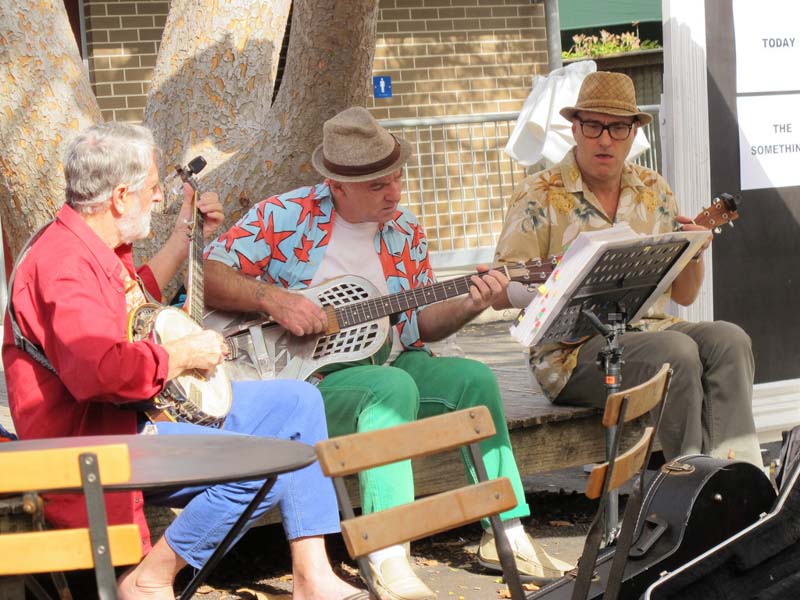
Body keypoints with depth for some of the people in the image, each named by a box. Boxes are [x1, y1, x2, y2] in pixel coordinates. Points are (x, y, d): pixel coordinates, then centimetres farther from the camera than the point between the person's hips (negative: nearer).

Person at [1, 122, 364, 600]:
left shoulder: (98, 248, 11)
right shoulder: (65, 265, -24)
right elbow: (102, 371, -37)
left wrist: (186, 236, 27)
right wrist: (183, 356, -21)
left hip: (146, 407, 11)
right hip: (102, 440, -11)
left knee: (298, 402, 11)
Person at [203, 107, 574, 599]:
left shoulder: (405, 231, 11)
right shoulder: (285, 217, -5)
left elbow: (418, 324, 16)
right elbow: (206, 276, -10)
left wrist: (468, 306, -4)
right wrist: (273, 299, -23)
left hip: (391, 361, 6)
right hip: (305, 377, -6)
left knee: (474, 377, -19)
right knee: (394, 387, -34)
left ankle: (507, 535, -12)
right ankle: (387, 560, -38)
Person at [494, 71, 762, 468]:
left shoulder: (653, 191, 14)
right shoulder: (540, 197, -2)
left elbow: (684, 295, 17)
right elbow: (503, 291, -7)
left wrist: (694, 254, -4)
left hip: (648, 327, 5)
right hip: (573, 350, -5)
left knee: (728, 340, -23)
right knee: (677, 351, -30)